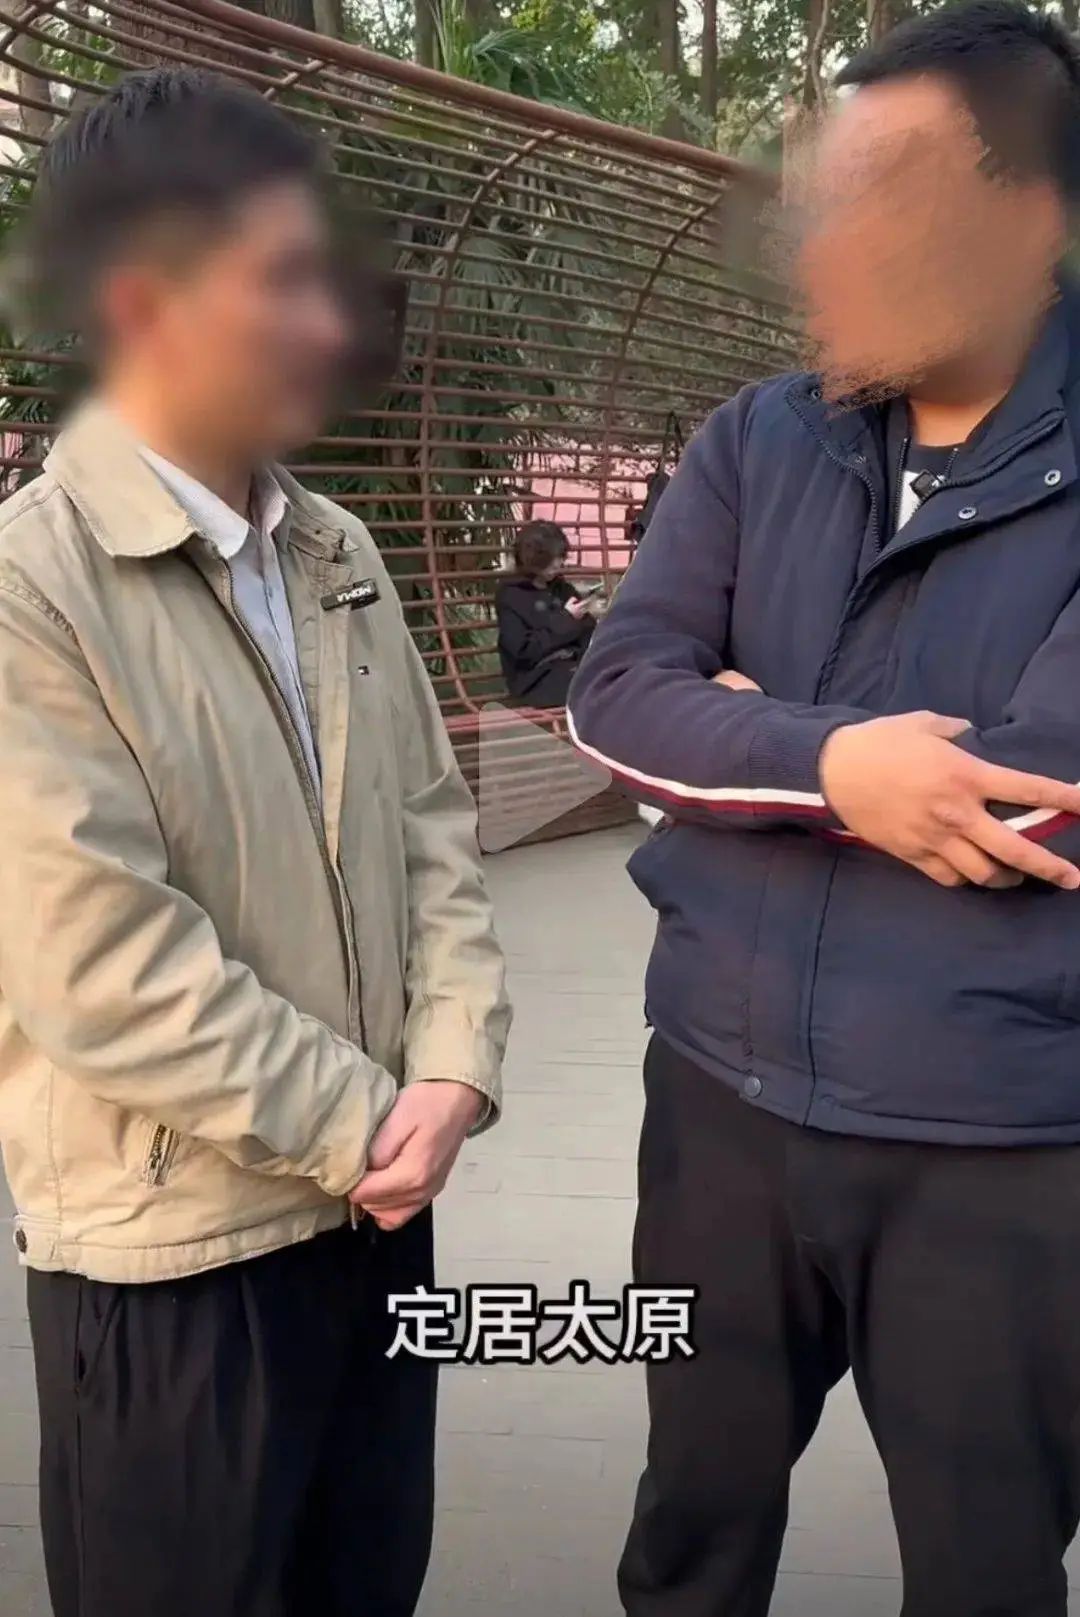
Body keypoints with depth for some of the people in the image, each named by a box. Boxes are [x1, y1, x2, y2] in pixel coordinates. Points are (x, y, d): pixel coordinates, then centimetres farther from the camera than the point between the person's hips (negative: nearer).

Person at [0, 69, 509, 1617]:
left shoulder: (337, 554, 5)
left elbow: (431, 824, 7)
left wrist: (451, 1068, -7)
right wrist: (362, 1125, -13)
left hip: (380, 1201, 6)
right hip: (173, 1249, -6)